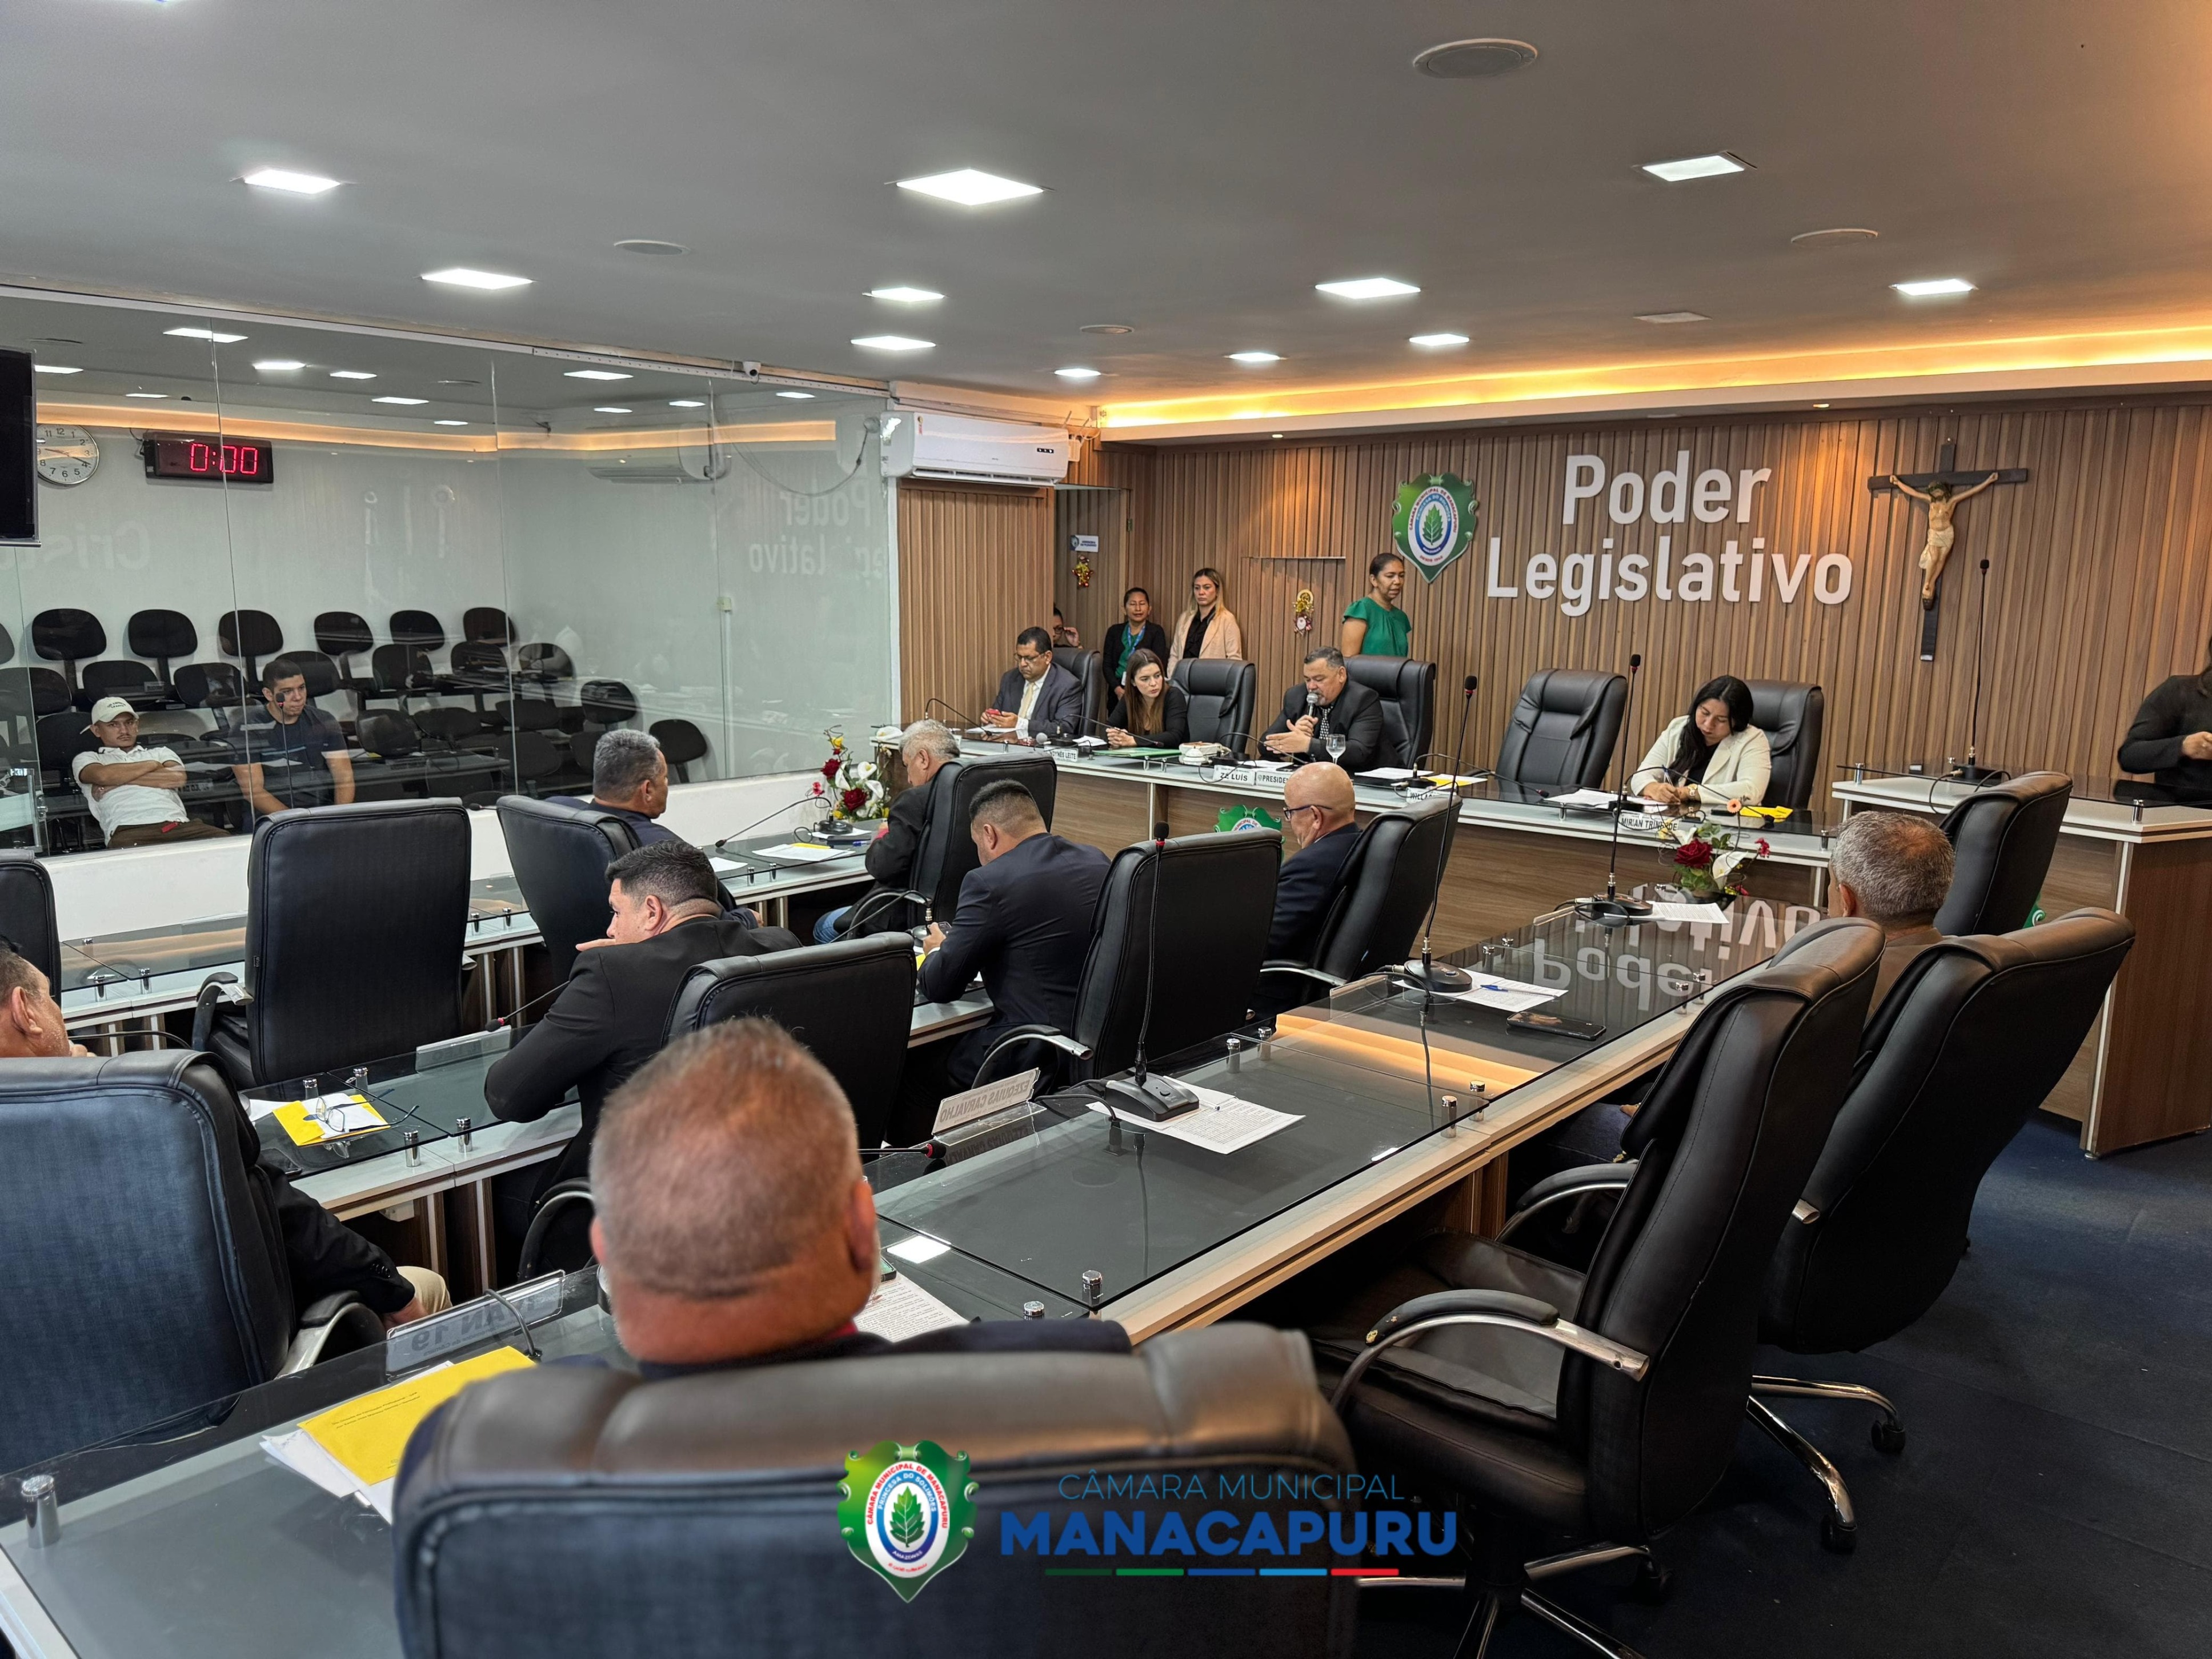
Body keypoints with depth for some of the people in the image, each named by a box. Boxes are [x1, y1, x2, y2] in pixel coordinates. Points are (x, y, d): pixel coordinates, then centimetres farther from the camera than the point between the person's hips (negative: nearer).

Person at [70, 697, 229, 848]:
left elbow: (179, 778, 9)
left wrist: (120, 780, 9)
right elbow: (102, 775, 1)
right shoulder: (87, 758, 27)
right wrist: (153, 765, 13)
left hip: (178, 824, 2)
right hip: (129, 830, -2)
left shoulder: (161, 753, 33)